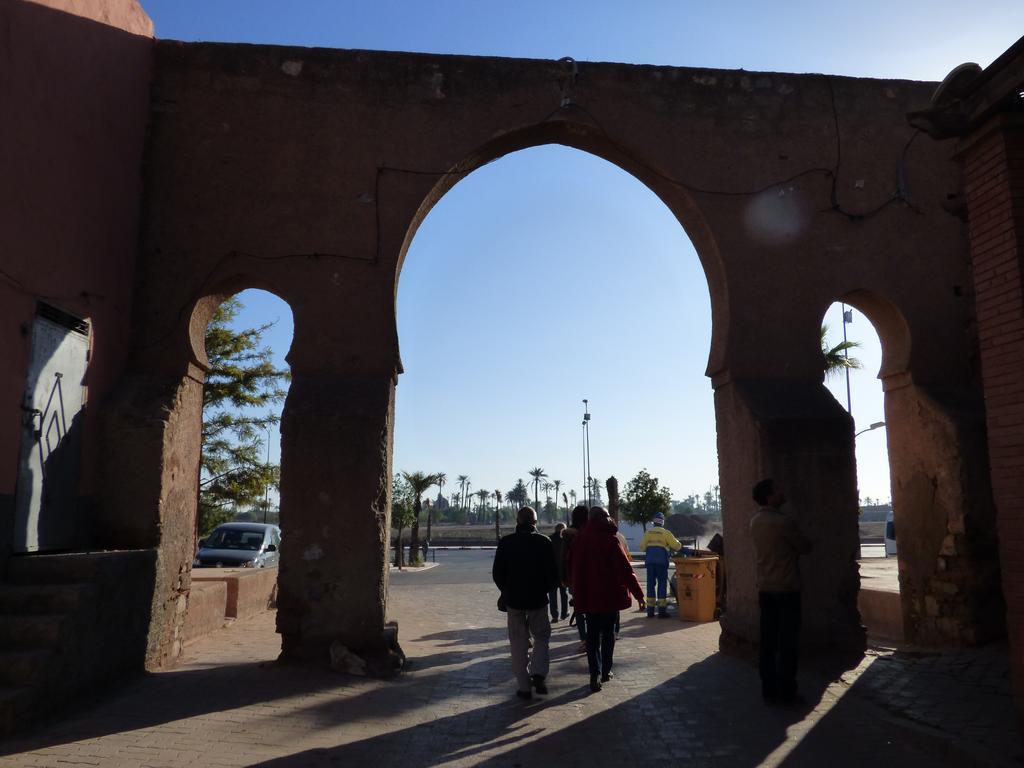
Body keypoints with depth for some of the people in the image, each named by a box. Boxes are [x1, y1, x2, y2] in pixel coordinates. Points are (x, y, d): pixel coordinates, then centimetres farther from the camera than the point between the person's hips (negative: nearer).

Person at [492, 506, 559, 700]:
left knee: (519, 642, 9)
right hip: (538, 599, 0)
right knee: (542, 636, 17)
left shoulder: (505, 542, -6)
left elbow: (497, 573, -2)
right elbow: (553, 573, -3)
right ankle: (538, 673, -1)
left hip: (513, 600, 0)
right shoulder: (544, 542, -7)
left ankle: (524, 686, 10)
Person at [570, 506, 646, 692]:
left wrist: (578, 594, 20)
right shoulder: (609, 540, -14)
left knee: (593, 635, 7)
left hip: (587, 595, 3)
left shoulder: (579, 540, 2)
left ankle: (595, 675, -3)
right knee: (608, 633, 13)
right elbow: (624, 569, -16)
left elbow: (575, 569, 10)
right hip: (609, 595, -3)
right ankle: (606, 671, 20)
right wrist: (638, 593, -10)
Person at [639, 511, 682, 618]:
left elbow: (642, 547, 8)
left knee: (650, 584, 8)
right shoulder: (665, 533, 0)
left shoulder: (648, 532, 8)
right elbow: (677, 545, 0)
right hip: (662, 560, -3)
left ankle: (650, 610, 8)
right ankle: (662, 610, -1)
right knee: (662, 584, 2)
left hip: (650, 560, 3)